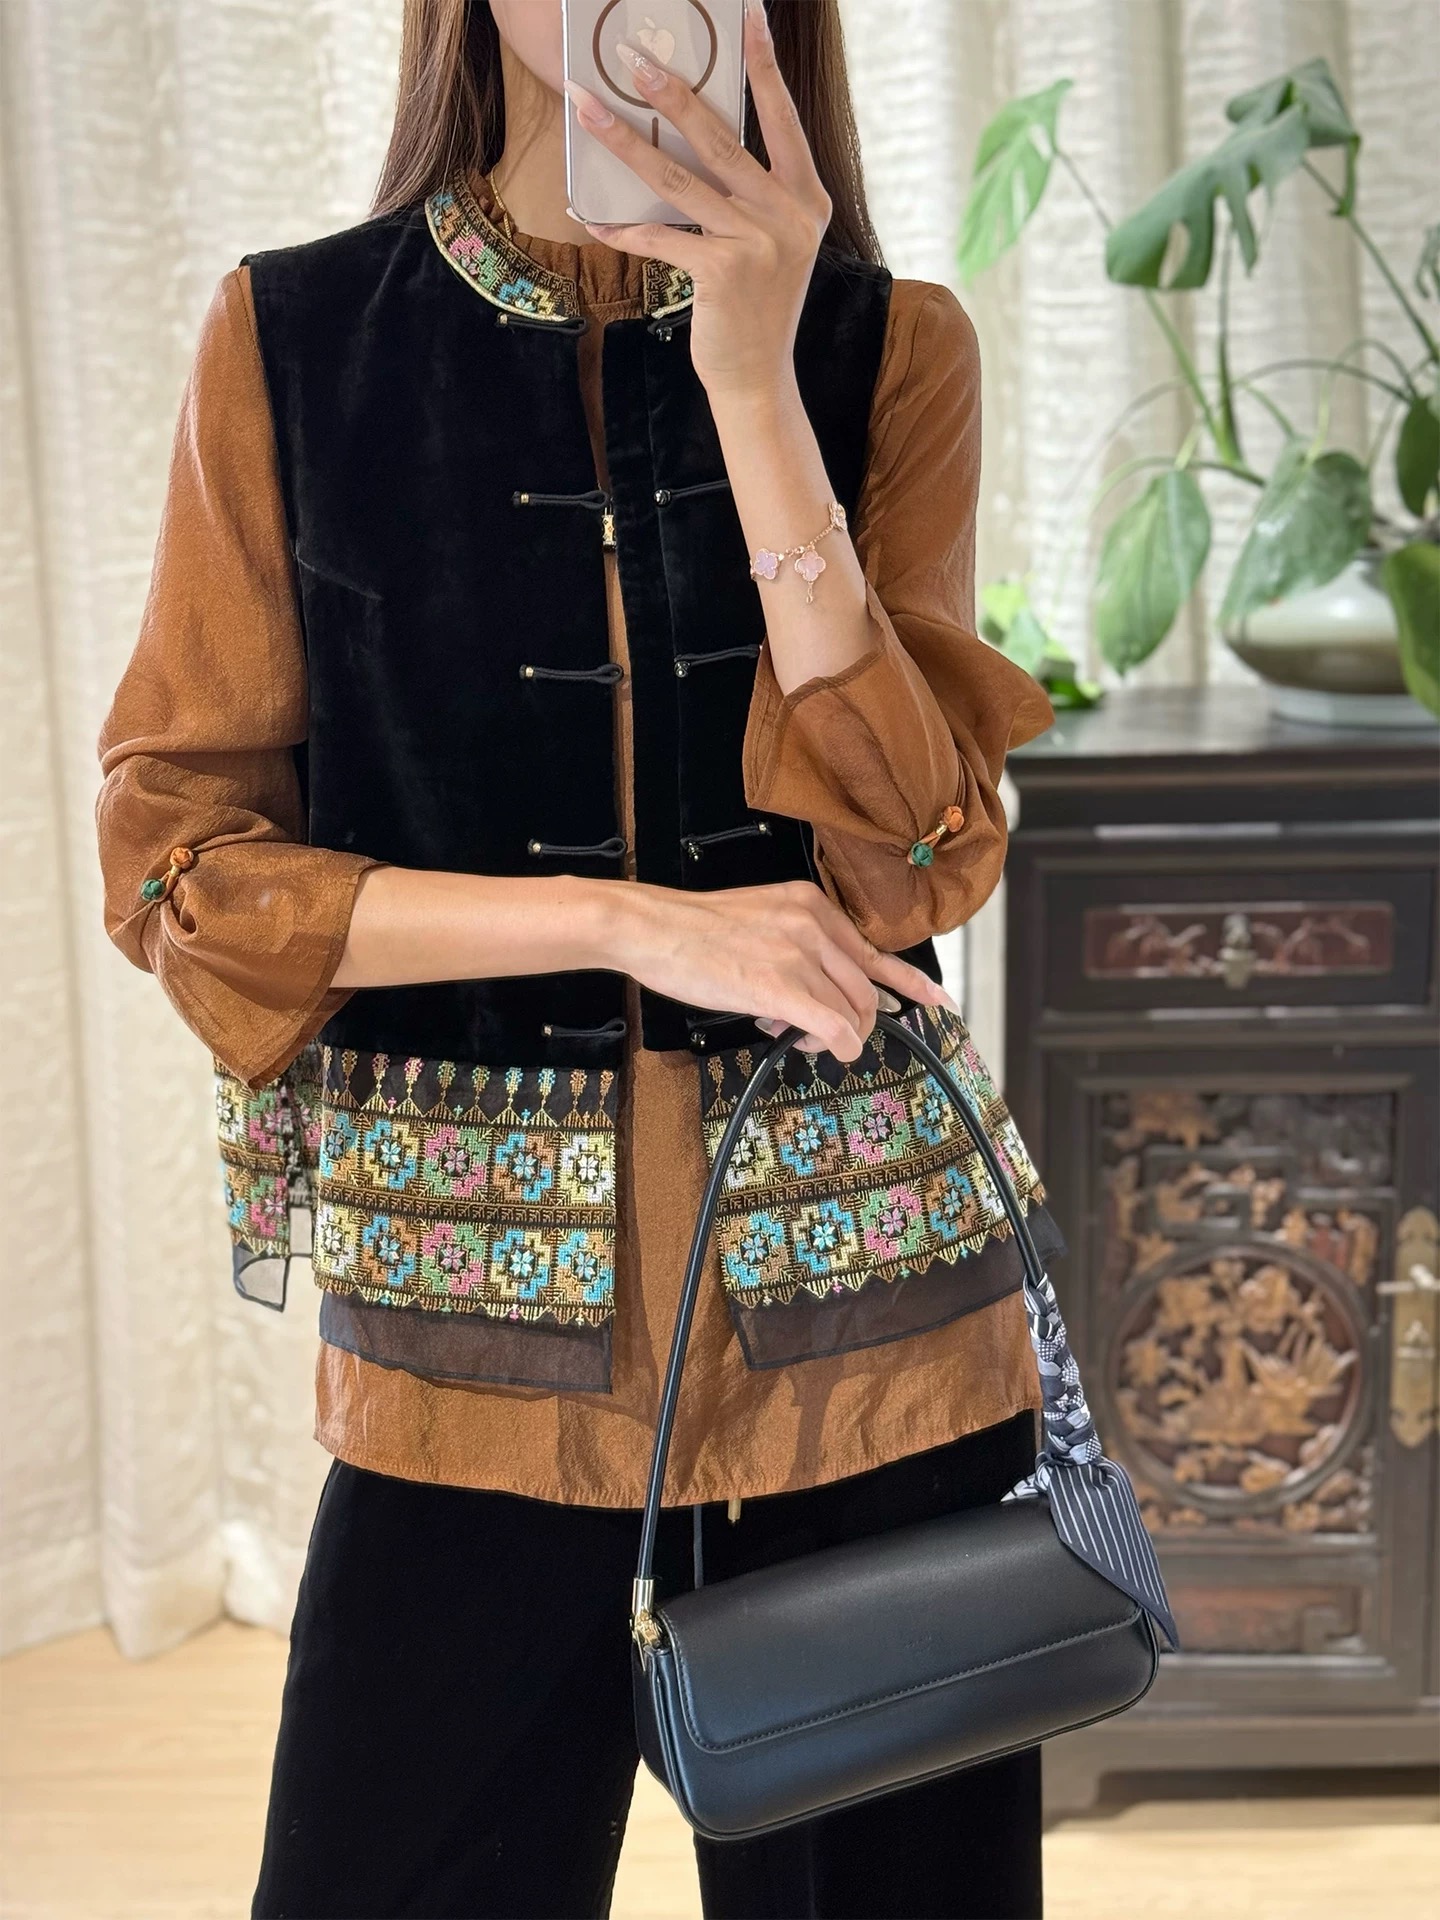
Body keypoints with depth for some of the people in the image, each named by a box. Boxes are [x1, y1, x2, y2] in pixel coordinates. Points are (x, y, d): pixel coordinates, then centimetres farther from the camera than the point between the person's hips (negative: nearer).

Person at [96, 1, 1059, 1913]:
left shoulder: (887, 346, 3)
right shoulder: (293, 338, 1)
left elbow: (912, 853, -9)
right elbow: (174, 851, -3)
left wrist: (753, 373, -15)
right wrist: (627, 918, -14)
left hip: (863, 1321, 1)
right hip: (472, 1336, -1)